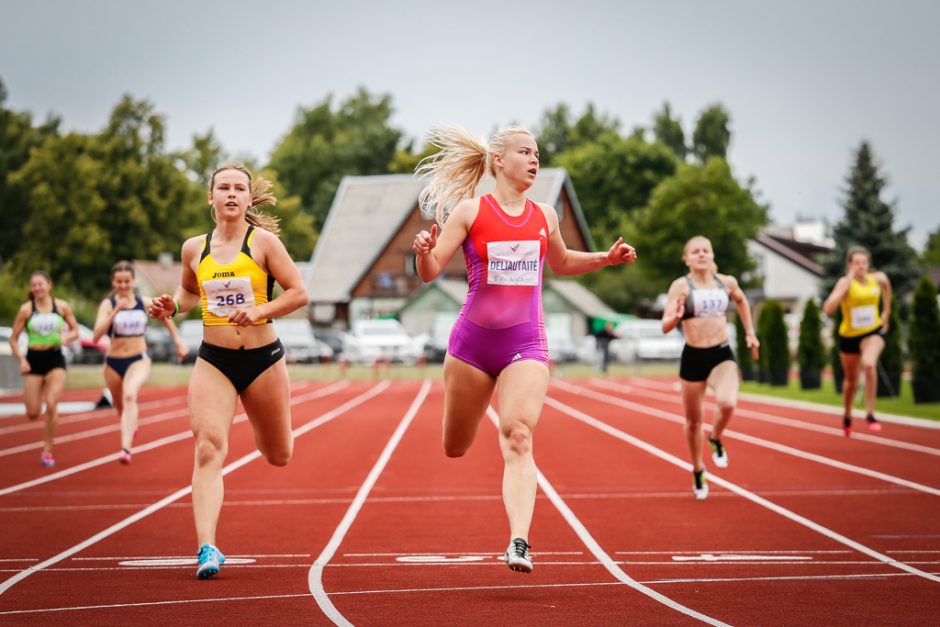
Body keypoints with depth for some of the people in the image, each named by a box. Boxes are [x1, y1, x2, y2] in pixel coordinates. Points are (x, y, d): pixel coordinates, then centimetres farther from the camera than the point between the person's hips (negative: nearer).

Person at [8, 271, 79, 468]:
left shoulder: (62, 306, 0)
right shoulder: (26, 309, -2)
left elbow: (75, 331, 9)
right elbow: (13, 338, 3)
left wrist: (66, 337, -13)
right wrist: (21, 359, -11)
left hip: (55, 359, 0)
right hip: (34, 360, 1)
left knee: (51, 405, -16)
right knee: (32, 414, 0)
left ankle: (47, 451, -1)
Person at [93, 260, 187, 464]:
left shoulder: (145, 303, -2)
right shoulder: (108, 304, -7)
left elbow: (166, 316, 18)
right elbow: (97, 335, -21)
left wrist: (178, 341, 15)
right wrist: (116, 311, -28)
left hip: (139, 359, -2)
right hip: (114, 361, 2)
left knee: (130, 396, -29)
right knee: (119, 404, 19)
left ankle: (126, 448, -38)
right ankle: (131, 425, 57)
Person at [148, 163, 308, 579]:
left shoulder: (263, 242, -6)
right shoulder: (194, 248, 4)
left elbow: (298, 293, -6)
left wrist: (259, 311, -21)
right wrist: (172, 306, 2)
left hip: (263, 358, -1)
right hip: (213, 361, 1)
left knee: (278, 456, 15)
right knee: (209, 450, -18)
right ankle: (206, 548, -23)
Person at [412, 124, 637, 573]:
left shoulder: (544, 216, 8)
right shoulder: (469, 211, -3)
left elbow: (561, 263, 27)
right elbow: (431, 271, -6)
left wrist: (606, 258, 12)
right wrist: (423, 251, -28)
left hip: (526, 344, 1)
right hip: (473, 341, -1)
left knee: (518, 439, -20)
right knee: (455, 450, 12)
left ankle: (519, 542, -28)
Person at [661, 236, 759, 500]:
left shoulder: (726, 282, 3)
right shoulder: (681, 286, -8)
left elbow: (741, 300, 26)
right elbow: (666, 326, -14)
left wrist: (750, 332, 23)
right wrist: (676, 316, -35)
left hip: (722, 355, 1)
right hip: (693, 357, -1)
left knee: (728, 403, -27)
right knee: (694, 420, 10)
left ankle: (716, 439, 6)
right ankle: (698, 472, 34)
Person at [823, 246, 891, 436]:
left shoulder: (879, 278, -8)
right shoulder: (845, 283, -19)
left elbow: (886, 286, 20)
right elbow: (828, 310, -33)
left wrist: (886, 311, 17)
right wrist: (846, 284, -36)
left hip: (873, 332, 1)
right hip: (849, 335, 0)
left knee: (869, 364, -30)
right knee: (851, 379, 15)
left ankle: (870, 414, -18)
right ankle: (847, 416, 44)